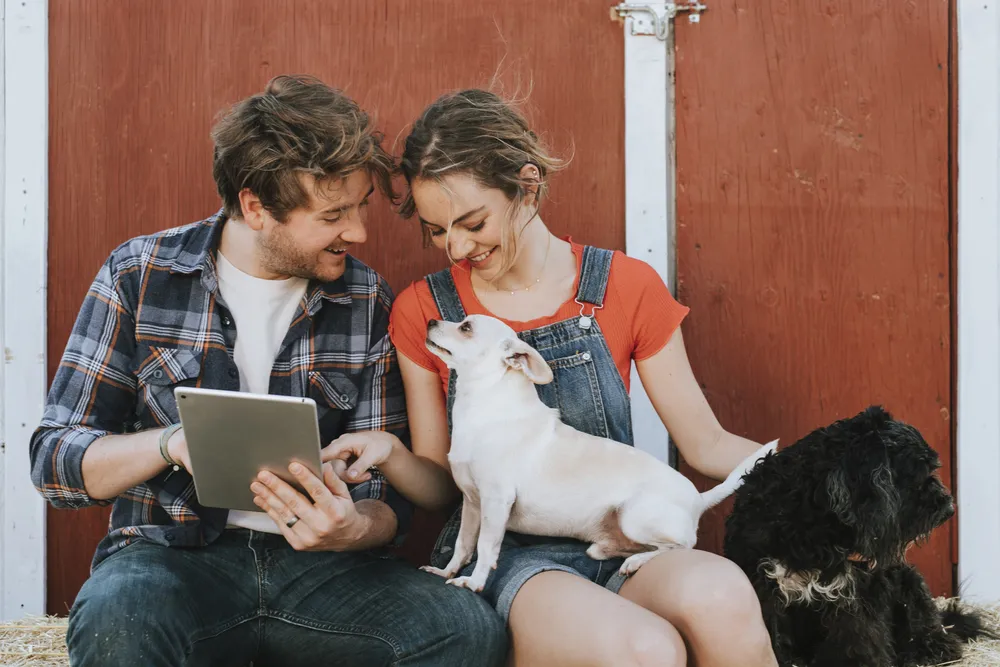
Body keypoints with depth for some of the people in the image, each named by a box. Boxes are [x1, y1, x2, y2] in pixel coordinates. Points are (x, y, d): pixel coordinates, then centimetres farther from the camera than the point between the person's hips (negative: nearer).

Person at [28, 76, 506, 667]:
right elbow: (54, 460, 1)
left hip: (315, 567, 3)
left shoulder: (369, 302, 5)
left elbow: (388, 492, 5)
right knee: (116, 617, -38)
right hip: (173, 555, -3)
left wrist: (353, 530, -20)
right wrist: (173, 442, -19)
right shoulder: (139, 277, 1)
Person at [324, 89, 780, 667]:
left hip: (619, 548, 1)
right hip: (502, 555, -1)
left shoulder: (628, 287, 3)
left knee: (719, 594, -35)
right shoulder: (422, 311, 5)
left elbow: (706, 443, 6)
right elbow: (440, 484, 9)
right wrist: (391, 454, -13)